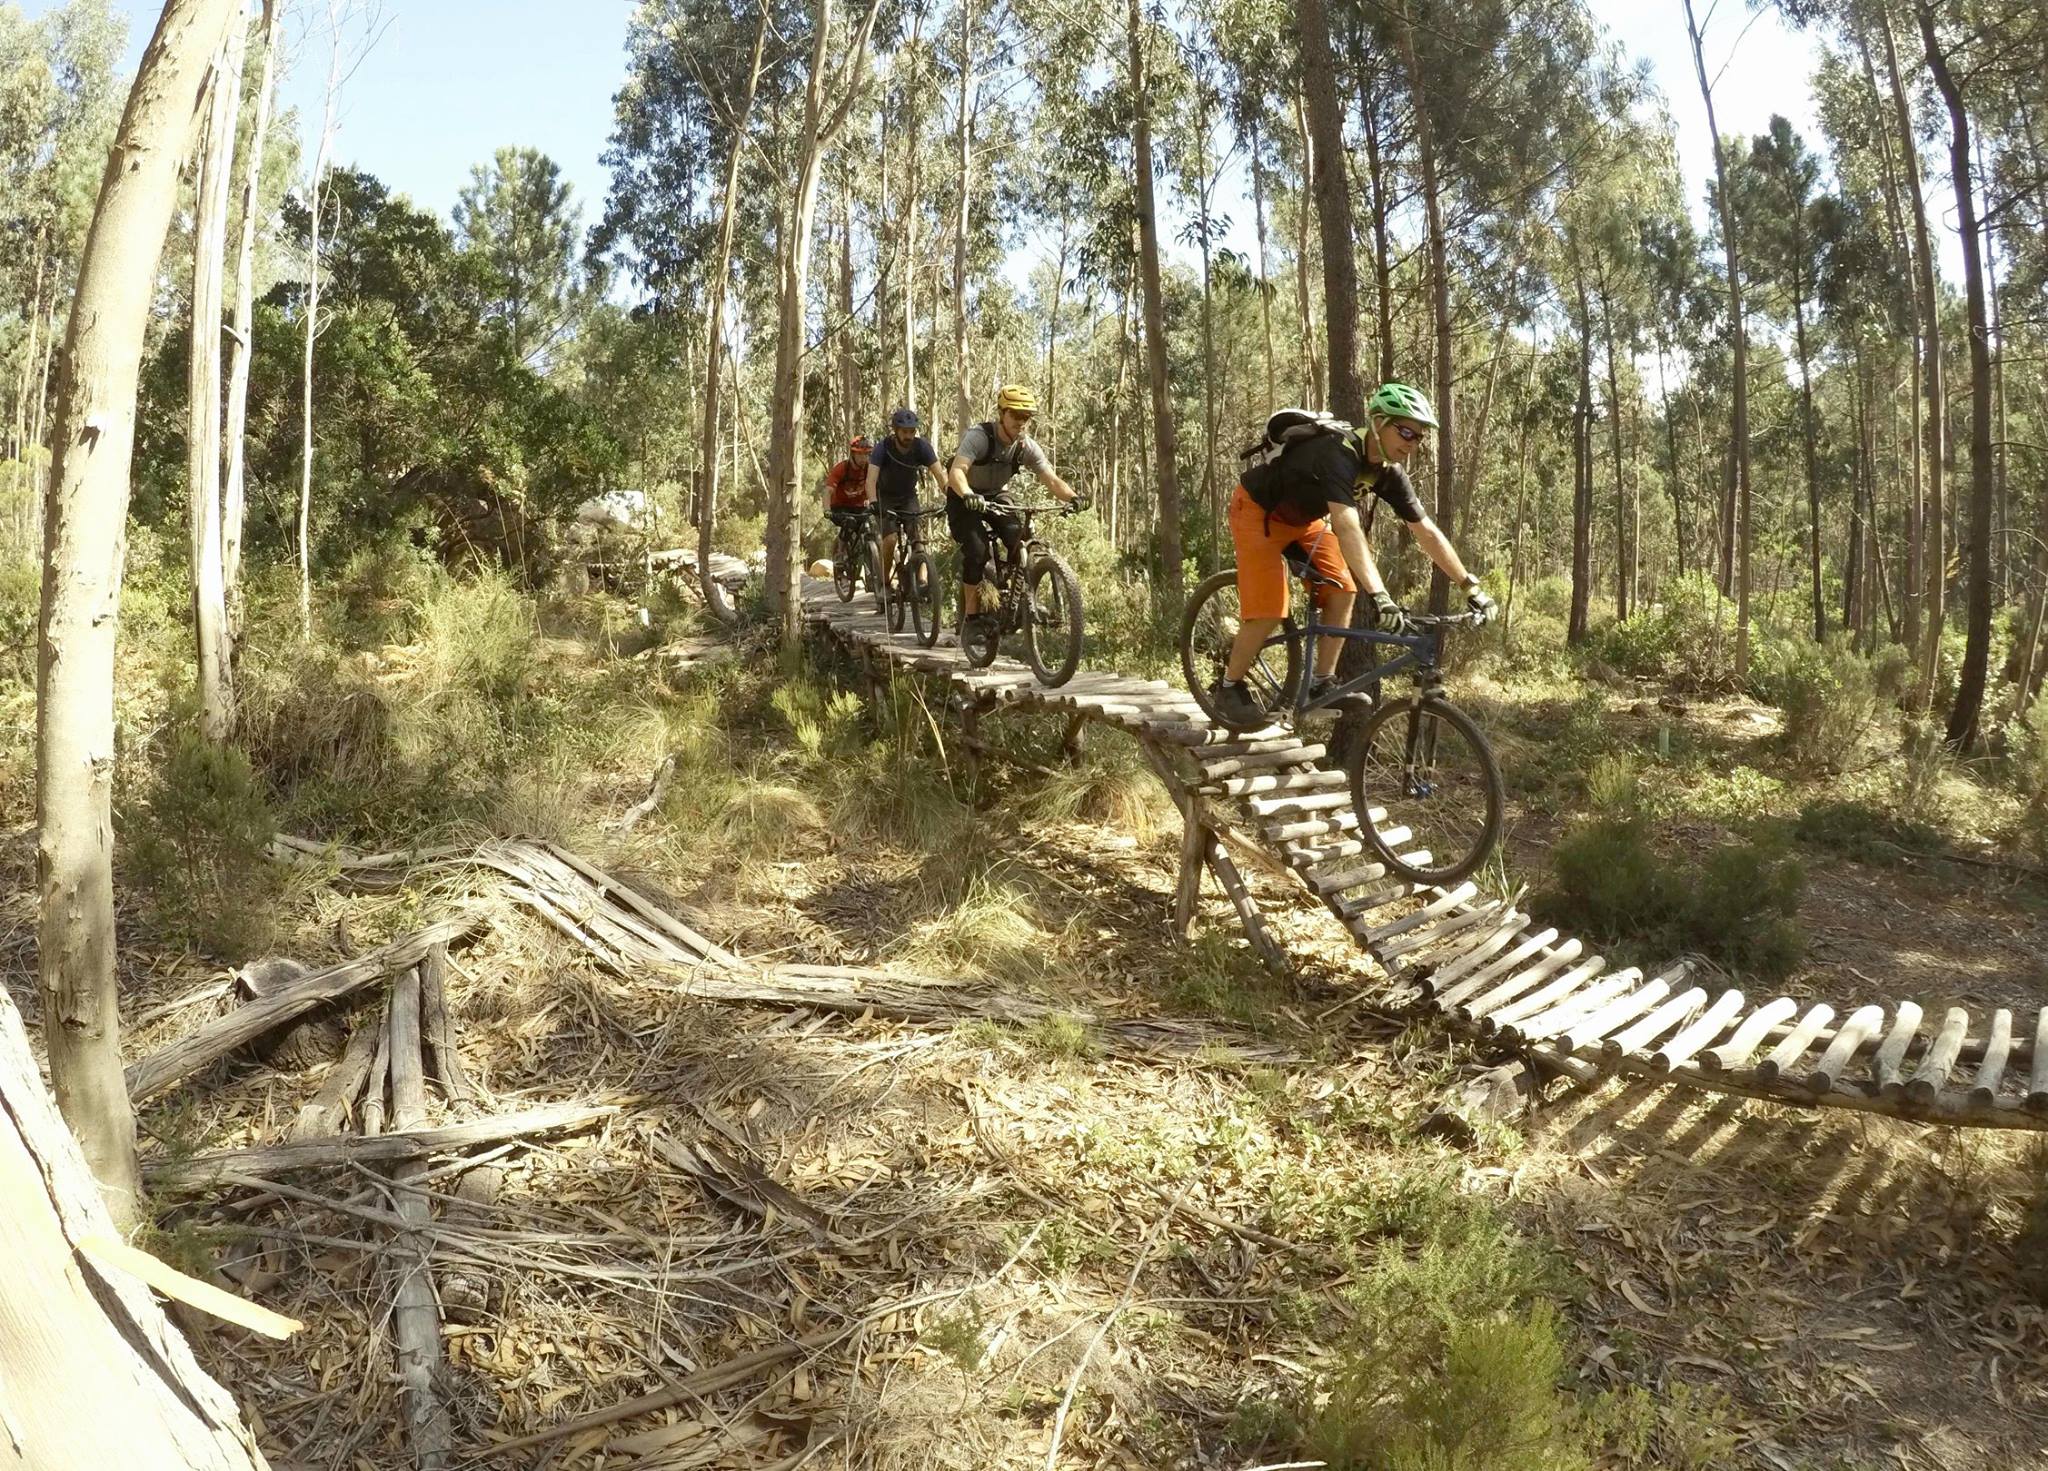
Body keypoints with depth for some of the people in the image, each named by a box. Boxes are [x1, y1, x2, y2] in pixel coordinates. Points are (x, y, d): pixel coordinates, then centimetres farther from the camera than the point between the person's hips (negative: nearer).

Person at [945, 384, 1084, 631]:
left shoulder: (1027, 447, -13)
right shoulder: (979, 436, -27)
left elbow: (1051, 479, -19)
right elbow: (956, 472, -41)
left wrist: (1073, 497, -40)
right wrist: (969, 496, -61)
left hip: (997, 497, 4)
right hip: (965, 498, -4)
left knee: (1018, 540, -21)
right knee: (977, 550, -24)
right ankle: (971, 614, -11)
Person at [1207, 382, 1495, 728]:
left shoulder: (1389, 474, -12)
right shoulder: (1338, 452, -36)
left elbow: (1427, 532, -7)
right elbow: (1346, 527, -49)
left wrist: (1470, 585, -11)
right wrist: (1379, 596, -58)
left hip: (1303, 518, 8)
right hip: (1258, 510, -8)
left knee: (1342, 591, -9)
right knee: (1269, 611, -17)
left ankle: (1321, 684, 2)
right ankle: (1227, 685, 3)